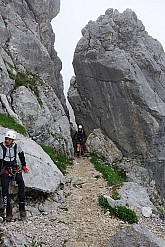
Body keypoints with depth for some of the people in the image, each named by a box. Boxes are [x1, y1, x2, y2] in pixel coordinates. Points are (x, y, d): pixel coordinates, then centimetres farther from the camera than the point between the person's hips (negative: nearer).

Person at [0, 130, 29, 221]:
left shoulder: (16, 146, -2)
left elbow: (21, 154, 18)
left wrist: (24, 166, 21)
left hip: (15, 168, 2)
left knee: (21, 183, -22)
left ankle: (22, 208, -16)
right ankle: (8, 213, -8)